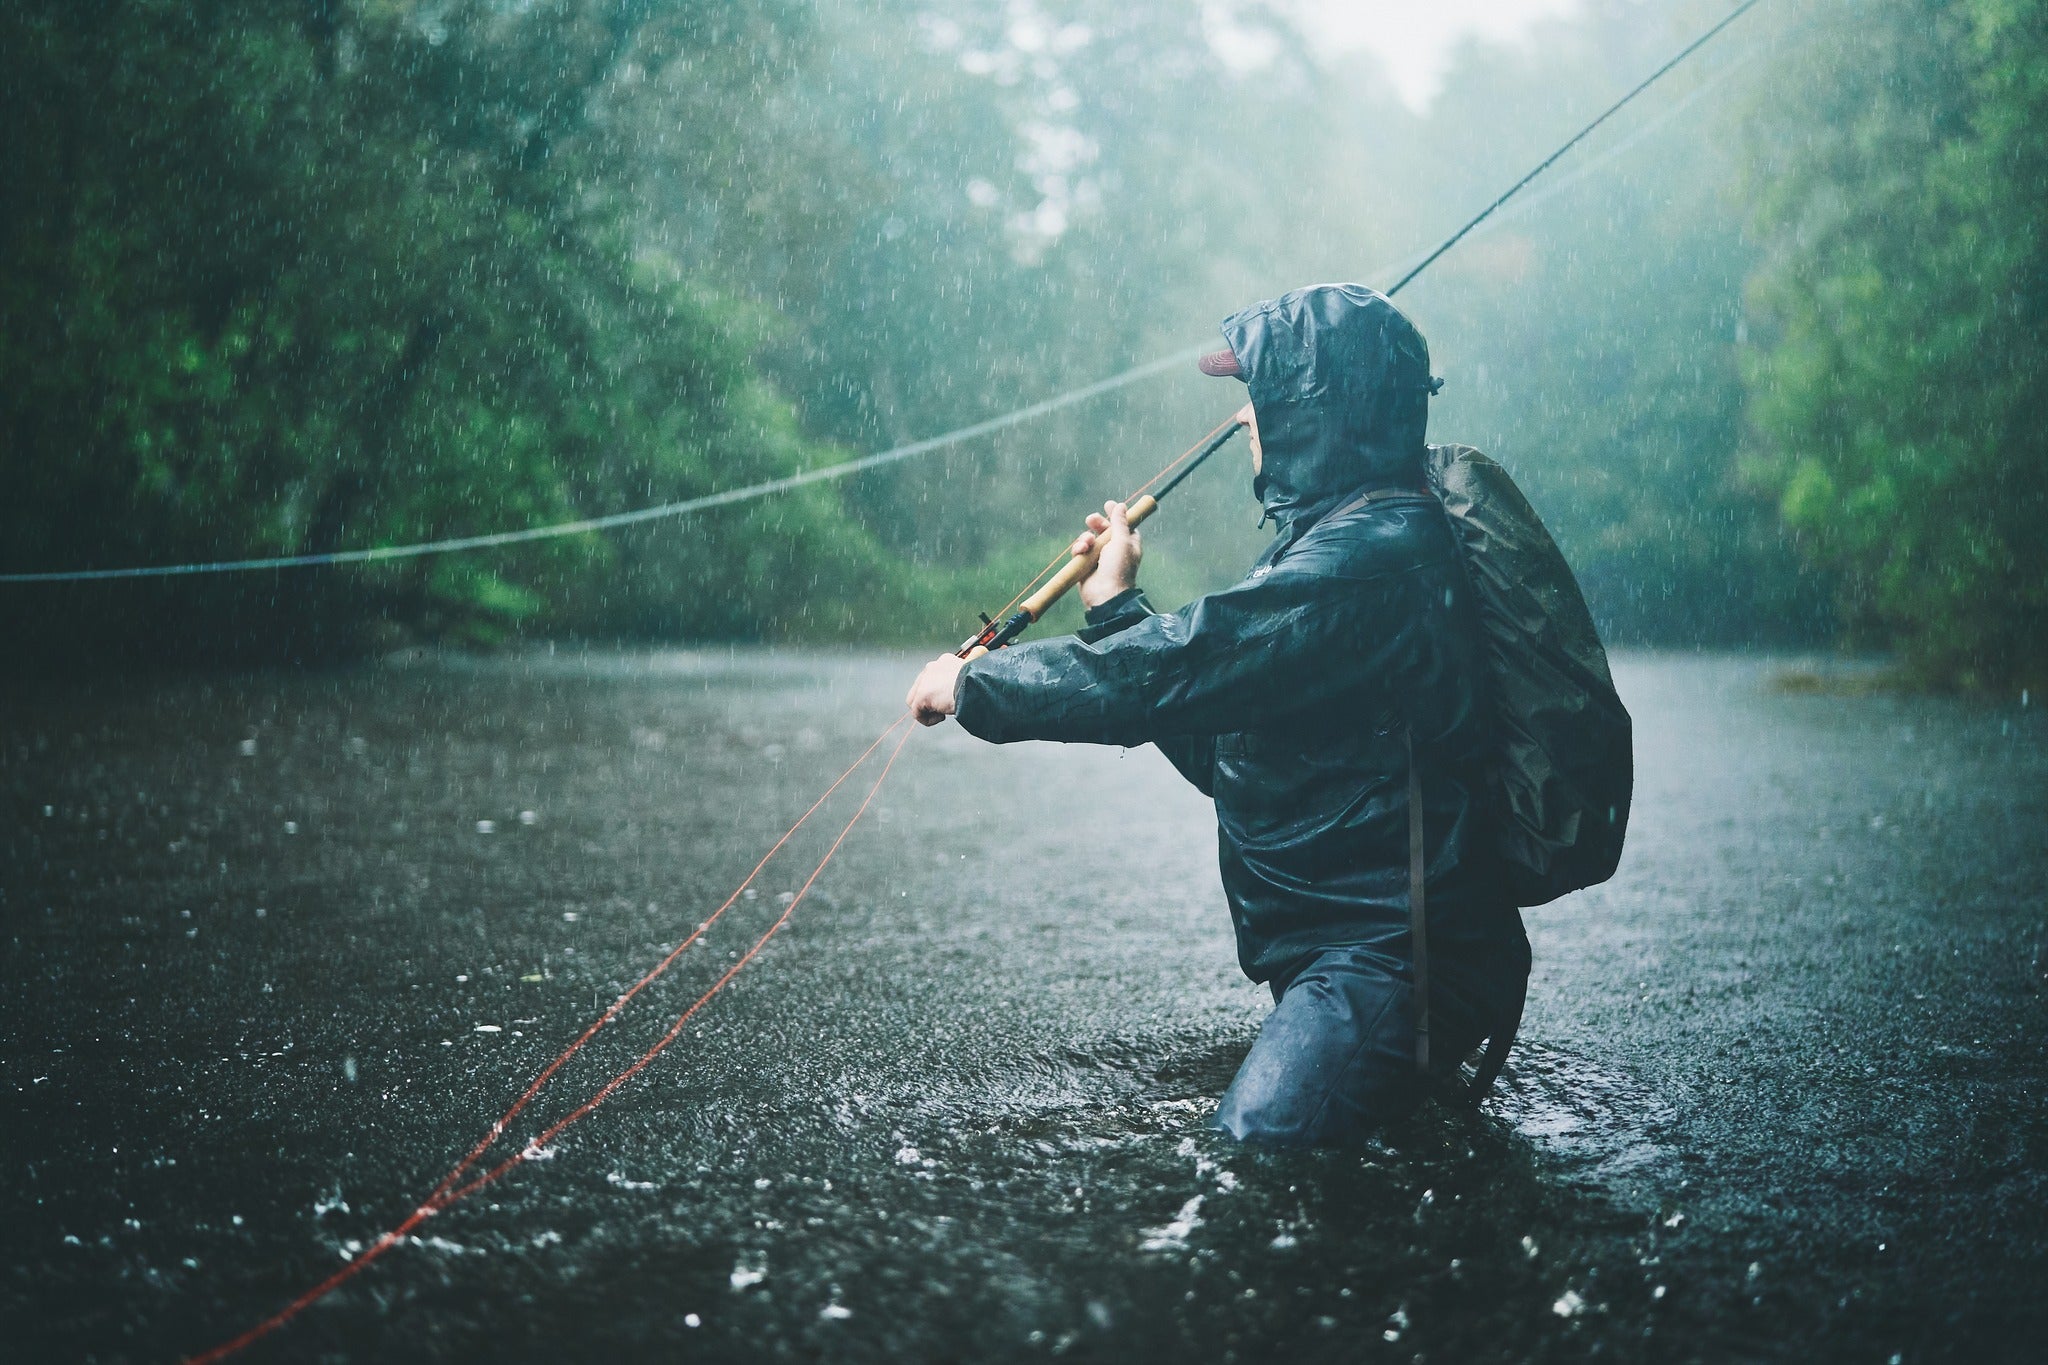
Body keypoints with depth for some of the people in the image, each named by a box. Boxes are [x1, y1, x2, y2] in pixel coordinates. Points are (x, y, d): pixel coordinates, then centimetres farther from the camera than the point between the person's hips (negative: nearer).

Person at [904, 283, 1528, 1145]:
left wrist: (970, 687, -8)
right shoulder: (1361, 539, 18)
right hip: (1352, 937, 10)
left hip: (1392, 953, -10)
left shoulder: (1373, 555, -18)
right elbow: (1221, 750, 21)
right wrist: (1117, 606, 24)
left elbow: (1160, 677, -22)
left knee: (1256, 1143, -25)